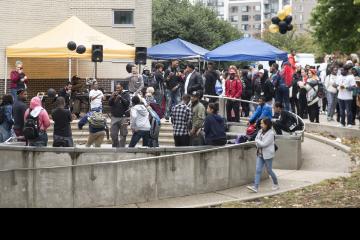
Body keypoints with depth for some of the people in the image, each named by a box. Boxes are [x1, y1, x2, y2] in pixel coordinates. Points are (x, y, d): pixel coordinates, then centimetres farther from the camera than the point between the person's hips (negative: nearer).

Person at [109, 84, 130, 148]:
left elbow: (127, 103, -10)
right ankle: (115, 146, 16)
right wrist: (112, 97, -12)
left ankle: (122, 147, 2)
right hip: (114, 117, 3)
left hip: (123, 117, -3)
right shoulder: (114, 94, 13)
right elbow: (109, 104, 4)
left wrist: (120, 97, -18)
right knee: (113, 134, 1)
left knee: (123, 135, -3)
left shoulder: (126, 95, 4)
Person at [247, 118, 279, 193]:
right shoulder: (260, 131, 8)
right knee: (258, 170, -3)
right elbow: (256, 139, 17)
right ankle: (255, 187, -8)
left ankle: (276, 184, 26)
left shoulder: (270, 134, -16)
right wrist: (258, 144, -4)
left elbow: (264, 144, -21)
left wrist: (257, 141, -7)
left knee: (269, 170, 5)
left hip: (268, 155, -7)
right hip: (260, 154, 7)